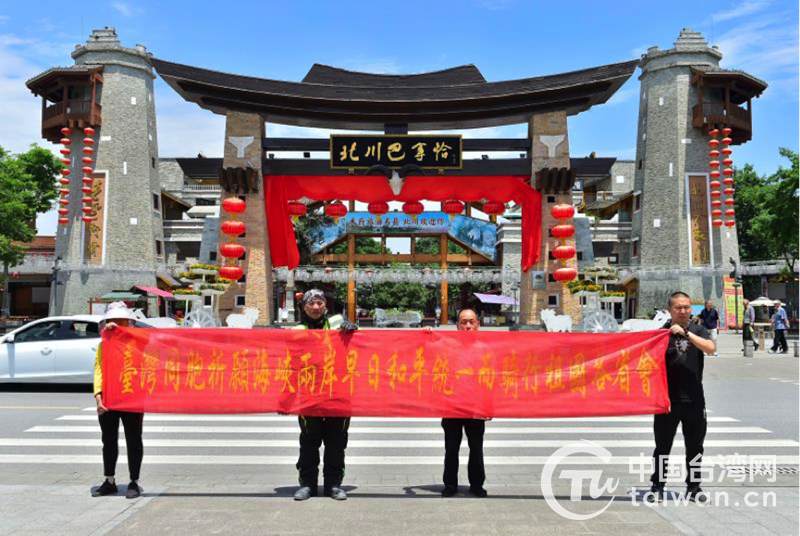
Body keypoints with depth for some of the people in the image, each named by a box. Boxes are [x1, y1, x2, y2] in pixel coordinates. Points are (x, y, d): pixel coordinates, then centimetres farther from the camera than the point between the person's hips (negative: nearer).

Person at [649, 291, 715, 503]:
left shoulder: (698, 330, 5)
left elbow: (711, 348, -16)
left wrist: (685, 333, -23)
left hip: (694, 398, 1)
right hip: (667, 398, -1)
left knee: (695, 446, 10)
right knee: (662, 446, 5)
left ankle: (693, 487, 23)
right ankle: (657, 487, 15)